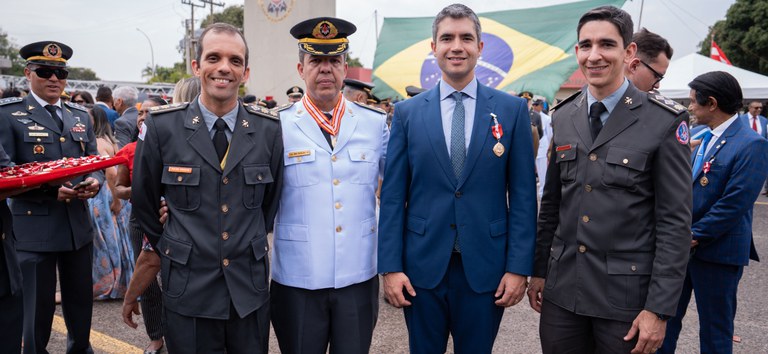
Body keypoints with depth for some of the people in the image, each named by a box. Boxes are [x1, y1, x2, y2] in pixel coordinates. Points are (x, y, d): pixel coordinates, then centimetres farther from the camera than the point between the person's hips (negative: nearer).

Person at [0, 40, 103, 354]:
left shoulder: (81, 116, 12)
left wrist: (94, 181, -10)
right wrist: (49, 190, -22)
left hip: (79, 226, 5)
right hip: (34, 229, -5)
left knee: (81, 303, 16)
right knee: (37, 308, 7)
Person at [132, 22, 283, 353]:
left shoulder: (269, 128, -3)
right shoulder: (162, 126, -7)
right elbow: (144, 200, 6)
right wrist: (169, 248, 12)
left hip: (250, 289, 2)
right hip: (188, 289, -1)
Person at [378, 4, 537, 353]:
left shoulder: (512, 110, 0)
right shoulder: (407, 112, 2)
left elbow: (523, 195, 0)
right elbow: (393, 196, 0)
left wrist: (519, 267, -5)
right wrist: (390, 266, -4)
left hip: (485, 268, 0)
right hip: (422, 267, 1)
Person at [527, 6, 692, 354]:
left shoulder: (665, 122, -9)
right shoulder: (563, 116, 6)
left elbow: (675, 222, -10)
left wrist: (659, 308, -12)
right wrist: (538, 270, 11)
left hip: (626, 293, -4)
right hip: (562, 288, 4)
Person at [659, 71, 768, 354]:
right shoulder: (703, 139, 11)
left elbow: (735, 202, -21)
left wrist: (695, 235, -17)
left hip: (717, 251, -8)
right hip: (683, 245, 8)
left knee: (715, 329, 8)